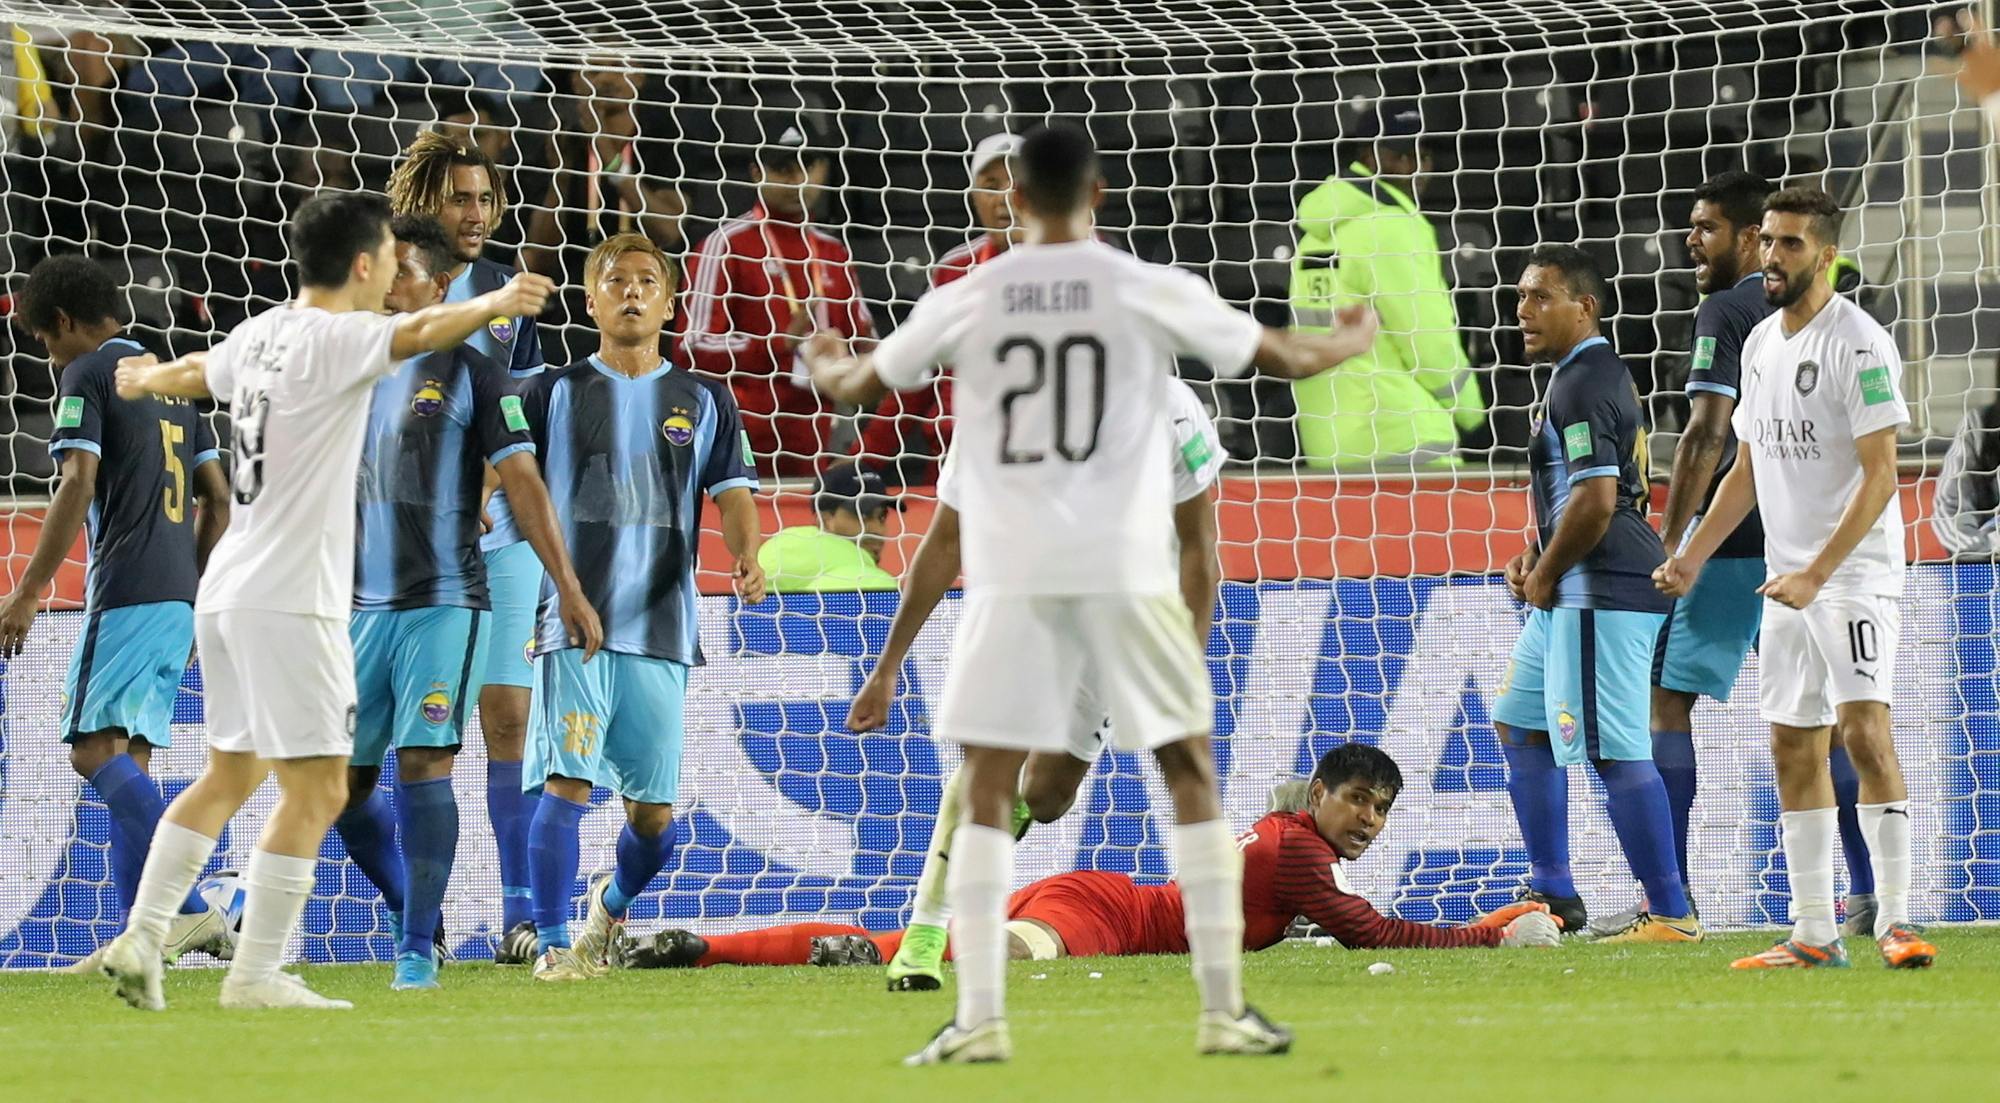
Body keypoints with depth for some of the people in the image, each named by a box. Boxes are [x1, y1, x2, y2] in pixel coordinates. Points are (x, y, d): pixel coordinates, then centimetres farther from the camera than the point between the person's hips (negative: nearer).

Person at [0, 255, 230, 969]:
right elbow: (217, 499, 21)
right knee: (129, 761, 8)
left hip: (126, 590, -9)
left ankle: (188, 910, -27)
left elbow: (78, 486, -14)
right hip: (179, 598, 9)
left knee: (96, 750, -13)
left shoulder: (87, 375, -3)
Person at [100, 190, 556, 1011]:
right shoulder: (332, 339, -12)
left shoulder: (263, 334, 13)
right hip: (289, 599, -9)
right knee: (317, 789, -6)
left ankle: (141, 937, 16)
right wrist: (494, 304, -45)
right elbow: (417, 333, -32)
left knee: (229, 776, 19)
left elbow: (199, 373, 34)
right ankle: (255, 975, -7)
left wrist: (146, 378, 55)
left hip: (227, 591, 9)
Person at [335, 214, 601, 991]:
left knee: (423, 765, -12)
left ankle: (418, 946, -8)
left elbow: (521, 481, -4)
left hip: (443, 603, -5)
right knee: (343, 782, 5)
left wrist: (568, 589, -9)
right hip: (361, 606, 5)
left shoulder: (469, 373, -2)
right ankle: (411, 908, 26)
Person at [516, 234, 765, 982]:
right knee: (566, 783, -15)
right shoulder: (556, 394, 7)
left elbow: (732, 492, 6)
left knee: (653, 811, 5)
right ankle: (552, 945, -11)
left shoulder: (702, 401, 12)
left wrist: (746, 557, -14)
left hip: (662, 630, 2)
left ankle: (613, 902, 35)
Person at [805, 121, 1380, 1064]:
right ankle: (1223, 1009, 7)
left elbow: (857, 387, 17)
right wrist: (1351, 343, 34)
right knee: (1190, 775, 10)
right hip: (1124, 570, -1)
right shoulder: (1151, 293, -1)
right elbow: (1280, 357, 12)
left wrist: (824, 363, 41)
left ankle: (979, 1017, -4)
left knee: (988, 791, 6)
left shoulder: (967, 302, 2)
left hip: (1011, 573, 1)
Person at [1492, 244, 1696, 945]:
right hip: (1575, 595, 12)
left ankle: (1670, 914, -12)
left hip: (1603, 594, -12)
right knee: (1518, 721, 21)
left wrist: (1546, 573, -11)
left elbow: (1595, 500, -24)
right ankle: (1553, 894, 26)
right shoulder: (1599, 374, 18)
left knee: (1612, 750, -13)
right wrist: (1535, 556, 15)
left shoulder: (1583, 385, -16)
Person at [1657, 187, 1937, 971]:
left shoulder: (1858, 344, -13)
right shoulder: (1762, 345, 12)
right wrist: (1693, 555, 12)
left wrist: (1817, 575, -24)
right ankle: (1814, 934, 10)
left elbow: (1880, 475, -18)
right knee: (1793, 747, 7)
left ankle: (1895, 921, -18)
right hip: (1787, 581, 8)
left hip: (1854, 575, -8)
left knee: (1864, 728, -19)